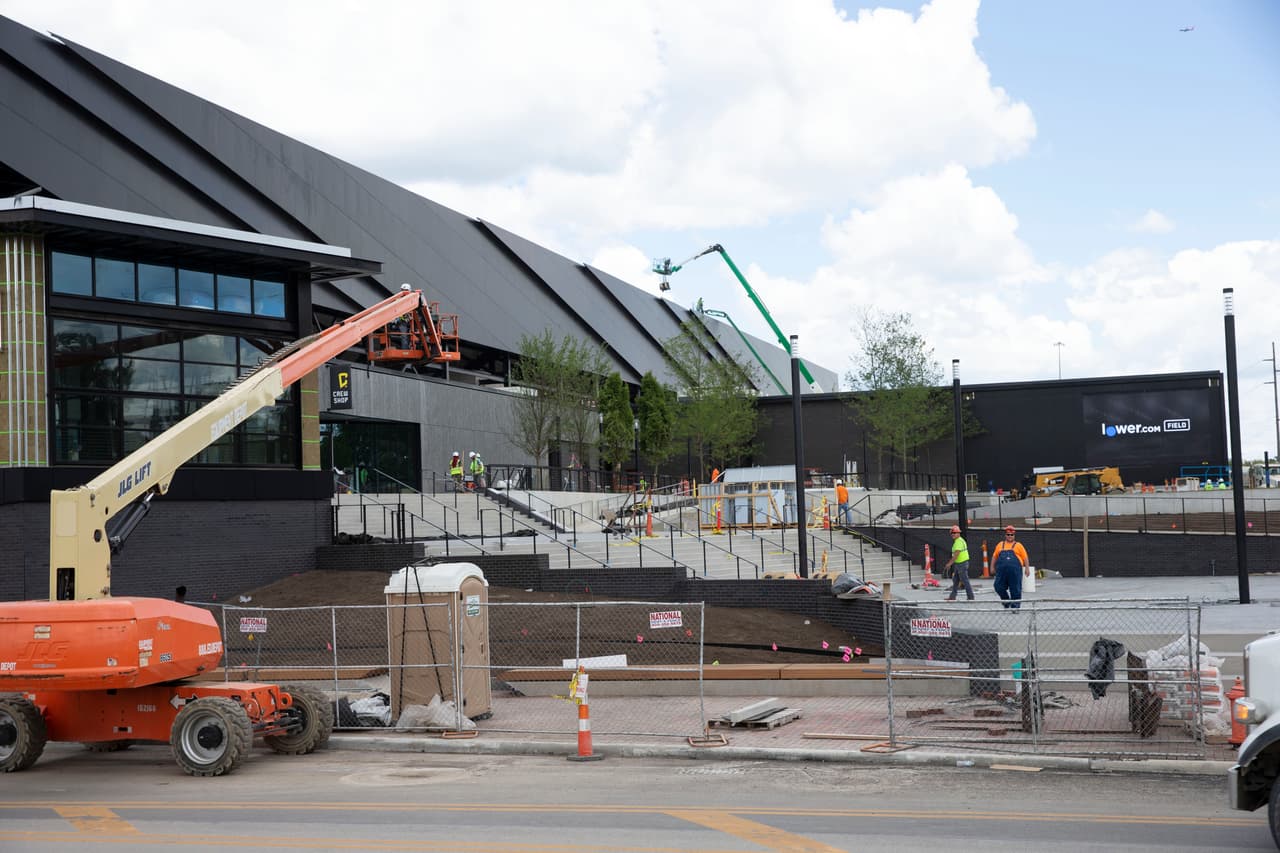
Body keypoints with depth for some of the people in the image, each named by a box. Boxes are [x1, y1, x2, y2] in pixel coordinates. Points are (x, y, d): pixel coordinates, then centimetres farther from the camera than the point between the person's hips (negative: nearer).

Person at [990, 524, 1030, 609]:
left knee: (1015, 589, -1)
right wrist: (992, 567, 14)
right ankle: (1006, 601, 19)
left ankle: (1015, 605, 8)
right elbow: (994, 556, 20)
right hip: (1002, 570, 3)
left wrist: (1026, 568, 1)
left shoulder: (1018, 545, 9)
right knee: (998, 587, -2)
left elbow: (1025, 557, 7)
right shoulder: (1000, 545, 17)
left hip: (1015, 570, -3)